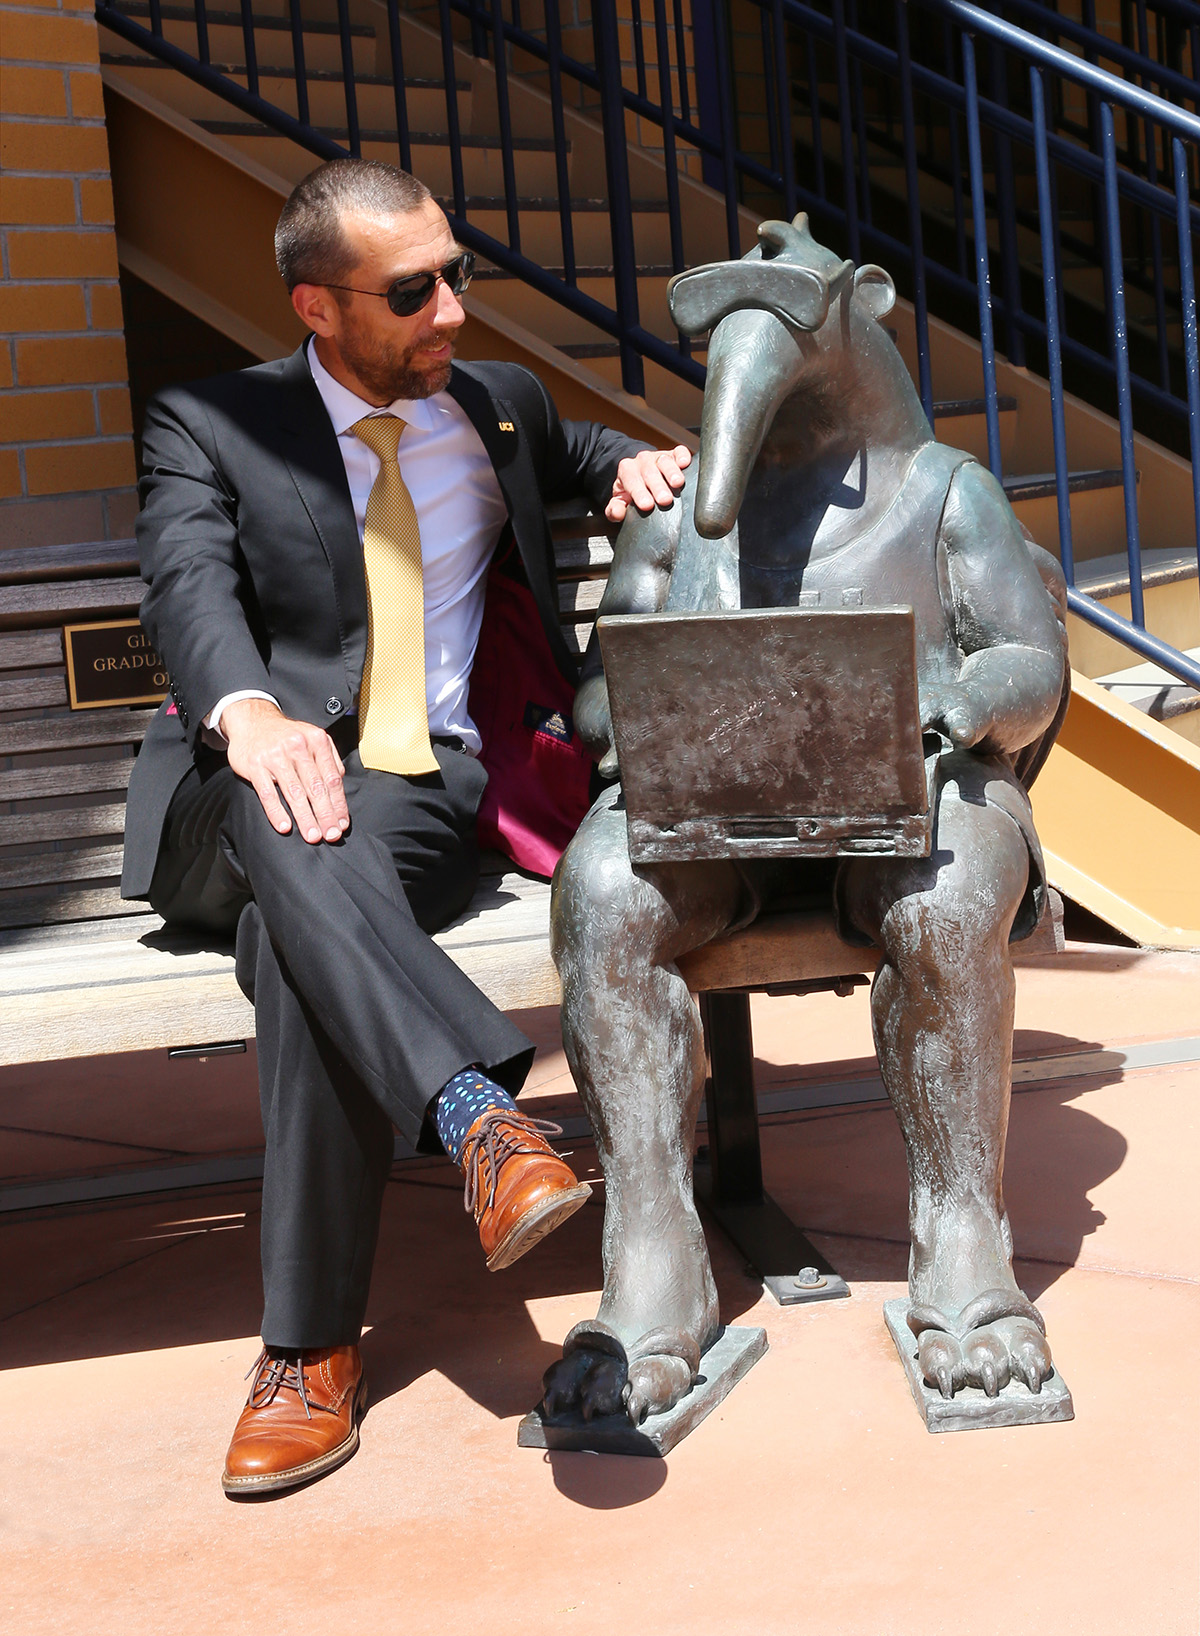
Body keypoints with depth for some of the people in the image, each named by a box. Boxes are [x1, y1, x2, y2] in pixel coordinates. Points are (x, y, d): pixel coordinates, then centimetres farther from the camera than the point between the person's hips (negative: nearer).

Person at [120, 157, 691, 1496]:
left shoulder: (501, 406, 18)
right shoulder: (208, 428, 6)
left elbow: (576, 460, 41)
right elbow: (188, 586, -13)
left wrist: (637, 469, 14)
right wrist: (249, 711, -36)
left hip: (424, 794, 1)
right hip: (238, 801, -1)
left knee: (299, 944, -33)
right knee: (288, 829, -40)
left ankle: (310, 1351, -28)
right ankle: (482, 1120, -51)